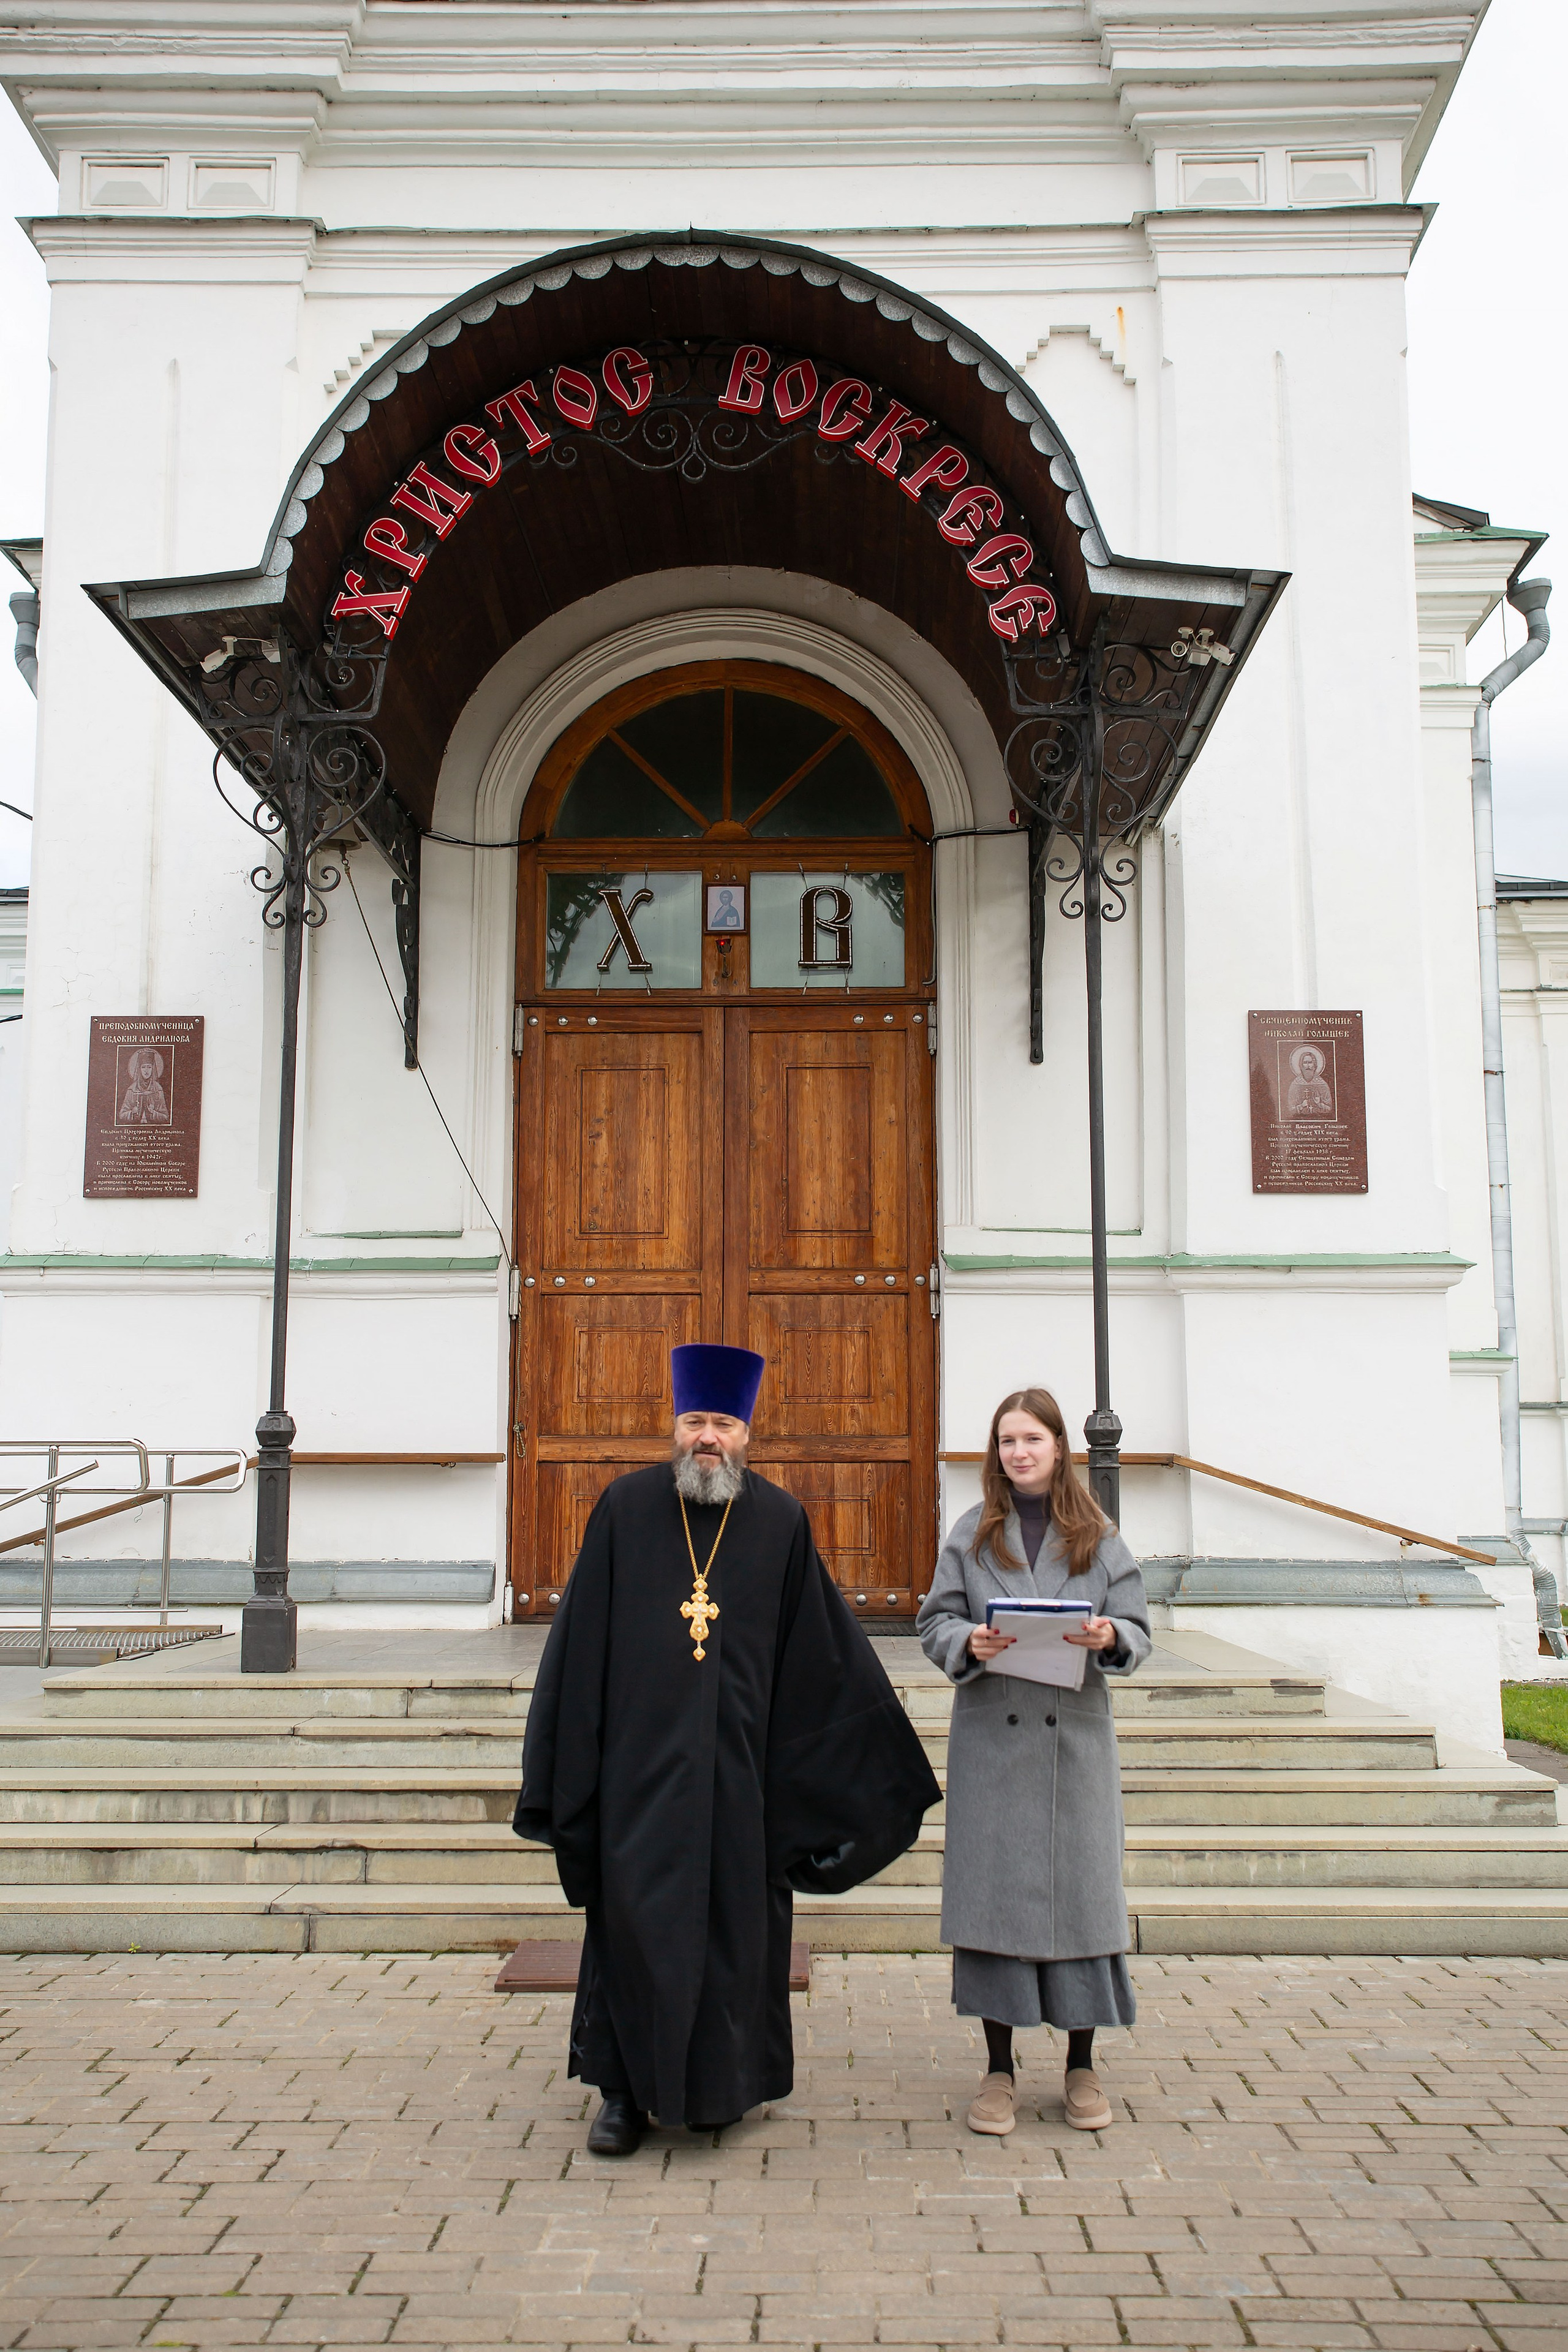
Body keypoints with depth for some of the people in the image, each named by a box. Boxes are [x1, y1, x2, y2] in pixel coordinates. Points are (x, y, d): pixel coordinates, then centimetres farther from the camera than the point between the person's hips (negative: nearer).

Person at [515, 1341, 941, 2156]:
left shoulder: (780, 1521, 2)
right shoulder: (625, 1507, 0)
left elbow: (825, 1647, 7)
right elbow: (581, 1638, 2)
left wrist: (882, 1747, 8)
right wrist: (565, 1761, 0)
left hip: (740, 1760, 1)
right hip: (642, 1755, -1)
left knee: (734, 1919, 8)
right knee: (634, 1913, -1)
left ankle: (723, 2083, 26)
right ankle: (626, 2089, 14)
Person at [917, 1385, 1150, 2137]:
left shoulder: (1099, 1538, 6)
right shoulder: (972, 1534, 6)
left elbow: (1138, 1632, 5)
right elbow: (935, 1620, 4)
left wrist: (1111, 1638, -17)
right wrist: (968, 1642, -16)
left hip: (1075, 1736, 0)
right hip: (990, 1738, 0)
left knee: (1079, 1886, 3)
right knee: (991, 1887, 1)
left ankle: (1081, 2066, 18)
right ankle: (999, 2069, 14)